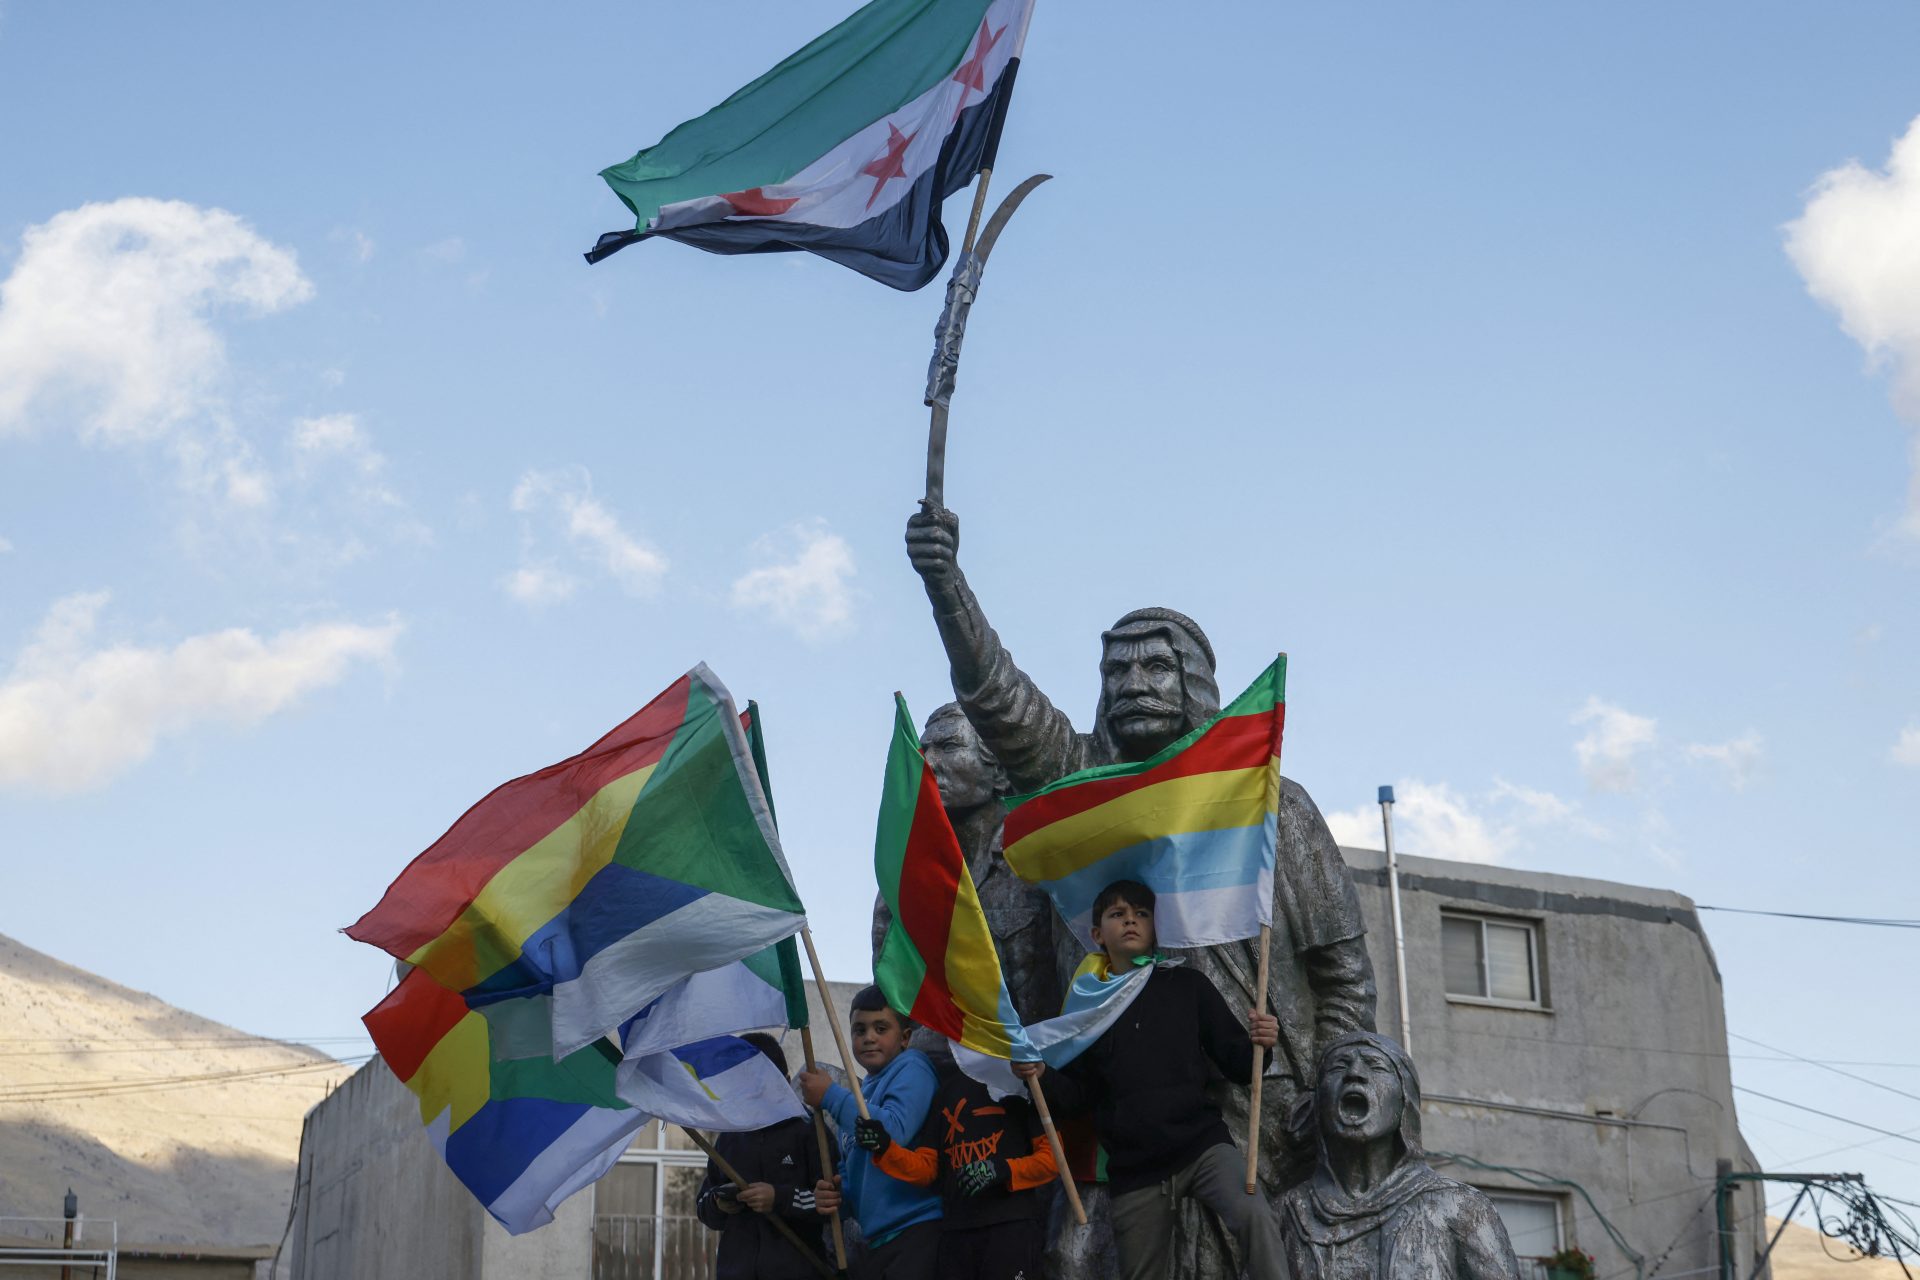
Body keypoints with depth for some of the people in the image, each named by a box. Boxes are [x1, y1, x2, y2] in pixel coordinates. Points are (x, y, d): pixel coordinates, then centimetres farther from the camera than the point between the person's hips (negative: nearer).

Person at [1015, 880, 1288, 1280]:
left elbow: (1235, 1064, 4)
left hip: (1201, 1143, -2)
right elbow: (1079, 1093, 11)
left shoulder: (1187, 985, 5)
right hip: (1134, 1169, 3)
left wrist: (1258, 1044, -17)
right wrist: (1041, 1078, -8)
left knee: (1252, 1213, -31)